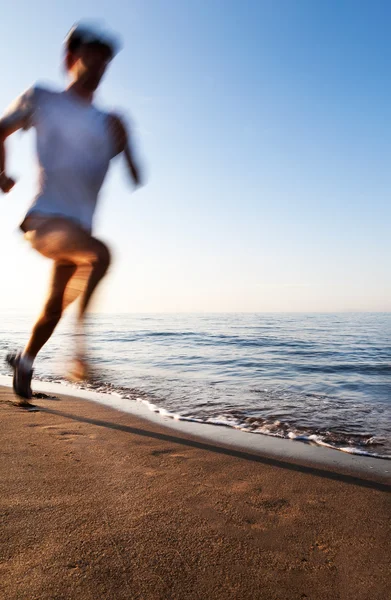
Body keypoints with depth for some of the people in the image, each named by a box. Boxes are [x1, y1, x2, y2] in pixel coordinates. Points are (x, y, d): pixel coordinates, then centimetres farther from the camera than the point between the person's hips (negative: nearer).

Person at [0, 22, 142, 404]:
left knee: (54, 306, 9)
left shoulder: (107, 124, 14)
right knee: (100, 254, -32)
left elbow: (135, 179, 7)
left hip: (79, 227, 4)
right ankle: (80, 342, -23)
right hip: (44, 219, -4)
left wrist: (124, 141, -6)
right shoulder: (41, 100, 7)